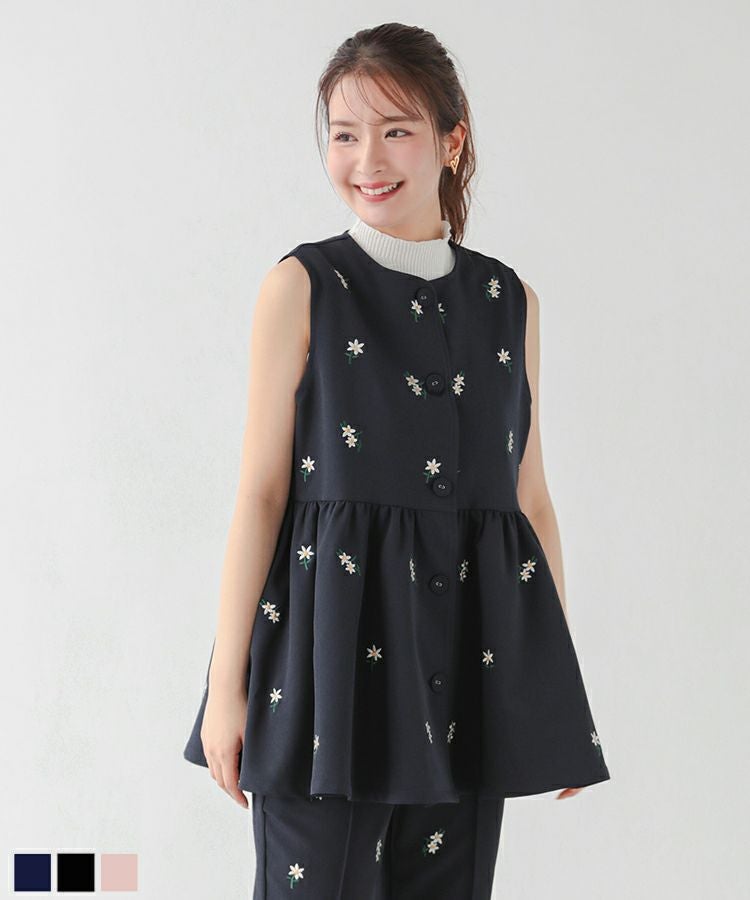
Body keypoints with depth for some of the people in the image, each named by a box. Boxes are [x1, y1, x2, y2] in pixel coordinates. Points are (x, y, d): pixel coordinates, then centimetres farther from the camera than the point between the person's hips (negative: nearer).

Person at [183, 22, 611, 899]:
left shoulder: (510, 301, 9)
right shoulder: (302, 285, -1)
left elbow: (531, 498, 12)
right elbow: (261, 491, -3)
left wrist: (560, 684, 11)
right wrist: (227, 683, -6)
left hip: (469, 664, 4)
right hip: (330, 651, -3)